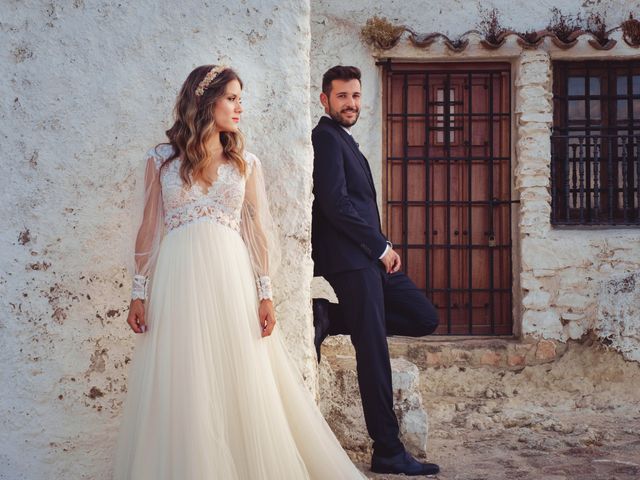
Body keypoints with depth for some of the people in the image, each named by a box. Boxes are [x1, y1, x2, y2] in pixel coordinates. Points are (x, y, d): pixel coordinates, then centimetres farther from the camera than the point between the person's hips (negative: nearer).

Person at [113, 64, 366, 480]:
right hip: (177, 282, -1)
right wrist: (140, 292, 2)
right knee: (182, 392, 2)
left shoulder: (246, 163, 8)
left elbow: (257, 230, 6)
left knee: (241, 385, 2)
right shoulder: (162, 160, 5)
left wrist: (265, 293, -1)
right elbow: (150, 229, 6)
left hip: (232, 279, 1)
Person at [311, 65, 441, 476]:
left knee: (425, 318, 10)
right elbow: (335, 203, -19)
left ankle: (331, 319, 4)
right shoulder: (325, 138, -9)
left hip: (369, 258, 10)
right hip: (350, 260, -10)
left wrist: (382, 249, 8)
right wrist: (382, 246, -12)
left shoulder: (344, 141, 22)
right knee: (374, 353, -6)